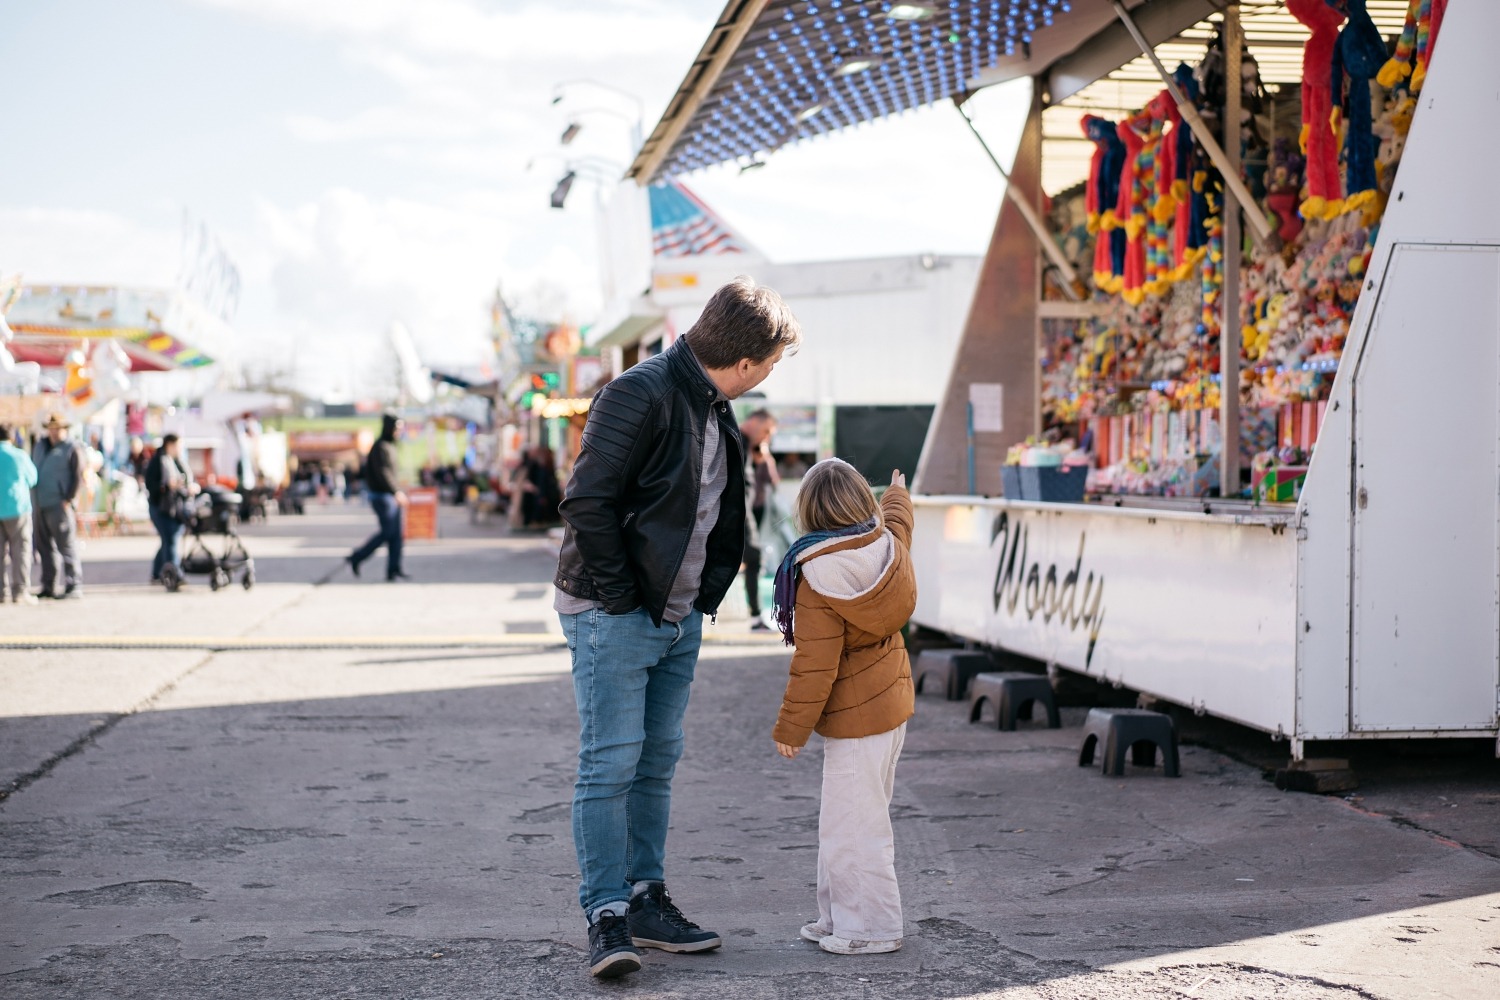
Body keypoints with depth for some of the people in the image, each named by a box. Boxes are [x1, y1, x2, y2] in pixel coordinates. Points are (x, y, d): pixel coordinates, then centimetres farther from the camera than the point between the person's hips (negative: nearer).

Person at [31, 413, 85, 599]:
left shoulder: (72, 449, -3)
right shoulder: (40, 446, 17)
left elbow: (78, 477, -8)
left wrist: (68, 500, -14)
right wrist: (32, 499, 12)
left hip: (59, 506, -7)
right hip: (39, 506, 7)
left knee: (67, 546, -8)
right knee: (44, 547, 9)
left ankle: (74, 586, -7)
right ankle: (48, 587, 14)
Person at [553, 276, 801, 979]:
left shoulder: (716, 411, 12)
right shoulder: (641, 394, -16)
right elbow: (588, 502, -20)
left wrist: (707, 594, 12)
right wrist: (621, 599, -18)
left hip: (680, 620, 9)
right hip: (613, 617, -9)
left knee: (657, 763, 12)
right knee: (610, 764, -7)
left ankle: (646, 901, 20)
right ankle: (606, 917, -3)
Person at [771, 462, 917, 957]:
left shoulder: (818, 580, -19)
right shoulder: (888, 544, 1)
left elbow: (814, 666, -19)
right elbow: (897, 521, 29)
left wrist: (790, 728, -9)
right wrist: (898, 496, 52)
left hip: (855, 718, -9)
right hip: (892, 702, 9)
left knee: (853, 823, -3)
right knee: (856, 817, 17)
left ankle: (871, 926, 3)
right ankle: (841, 916, 25)